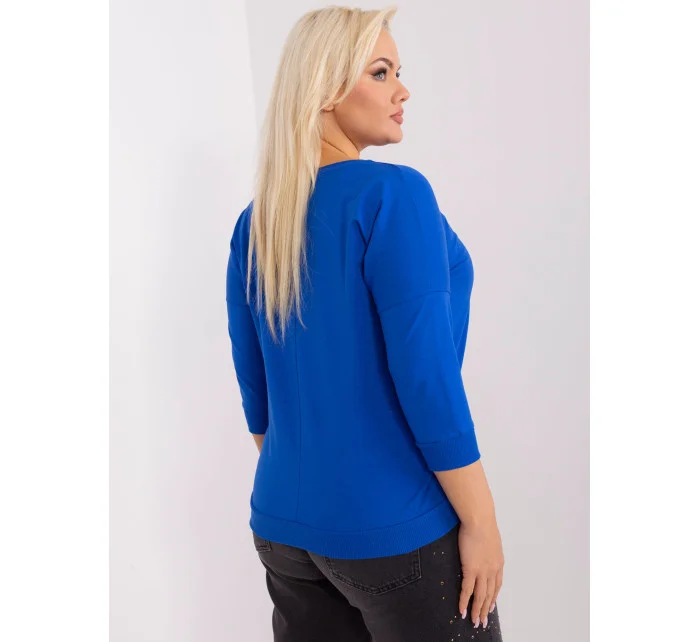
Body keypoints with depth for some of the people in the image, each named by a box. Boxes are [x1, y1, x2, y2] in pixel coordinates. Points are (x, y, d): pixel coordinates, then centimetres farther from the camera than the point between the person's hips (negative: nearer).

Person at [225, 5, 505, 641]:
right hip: (397, 531, -6)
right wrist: (481, 518, -11)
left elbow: (256, 385, 8)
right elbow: (424, 372, -21)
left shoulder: (255, 221, 3)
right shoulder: (392, 195, -17)